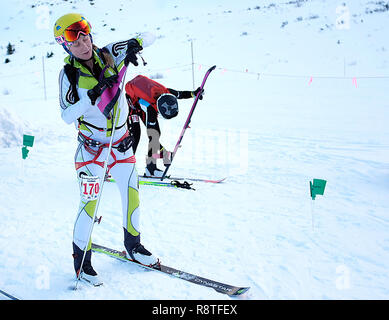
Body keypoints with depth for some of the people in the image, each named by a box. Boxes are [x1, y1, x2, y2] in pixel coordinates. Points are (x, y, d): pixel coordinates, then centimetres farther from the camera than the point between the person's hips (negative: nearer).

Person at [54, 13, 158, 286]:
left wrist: (135, 44, -24)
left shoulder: (109, 54, -5)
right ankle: (82, 260, 14)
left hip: (121, 144, 4)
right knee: (90, 203, -6)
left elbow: (148, 38, -3)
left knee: (132, 195, 11)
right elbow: (67, 116, -16)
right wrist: (91, 97, -29)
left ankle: (133, 245, 33)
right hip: (92, 148, -4)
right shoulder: (69, 74, -10)